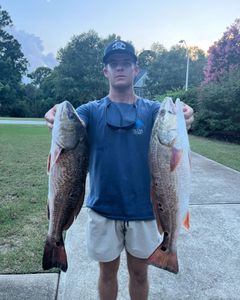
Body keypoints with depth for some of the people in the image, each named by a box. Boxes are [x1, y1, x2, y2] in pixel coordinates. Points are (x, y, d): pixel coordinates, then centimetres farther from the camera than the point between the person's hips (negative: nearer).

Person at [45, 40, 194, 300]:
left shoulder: (152, 109, 0)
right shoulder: (92, 110, 0)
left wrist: (183, 118, -41)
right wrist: (57, 120, -41)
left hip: (143, 208, 1)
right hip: (103, 208, 0)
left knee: (139, 273, 20)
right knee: (108, 272, 19)